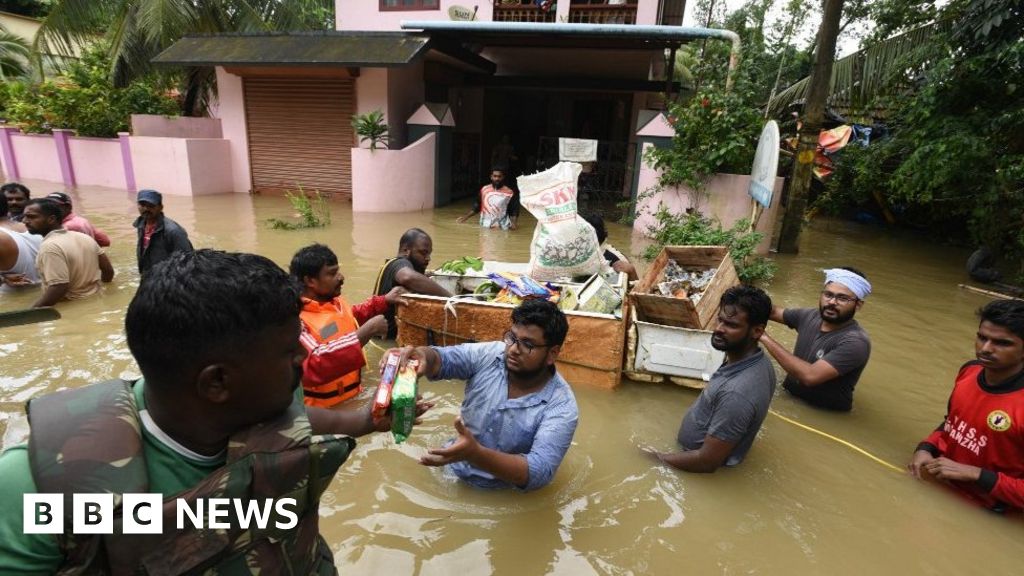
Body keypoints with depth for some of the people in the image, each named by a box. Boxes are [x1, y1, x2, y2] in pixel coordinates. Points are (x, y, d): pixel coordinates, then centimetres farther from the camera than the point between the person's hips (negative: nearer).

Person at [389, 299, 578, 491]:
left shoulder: (561, 406, -22)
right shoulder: (490, 354, -10)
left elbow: (539, 473, -30)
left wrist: (475, 454, -44)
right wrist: (424, 356, -36)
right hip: (450, 472, 3)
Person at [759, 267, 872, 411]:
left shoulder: (855, 342, -24)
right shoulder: (810, 316, -4)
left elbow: (810, 376, -33)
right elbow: (774, 312, 12)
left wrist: (764, 337, -28)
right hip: (789, 397, 5)